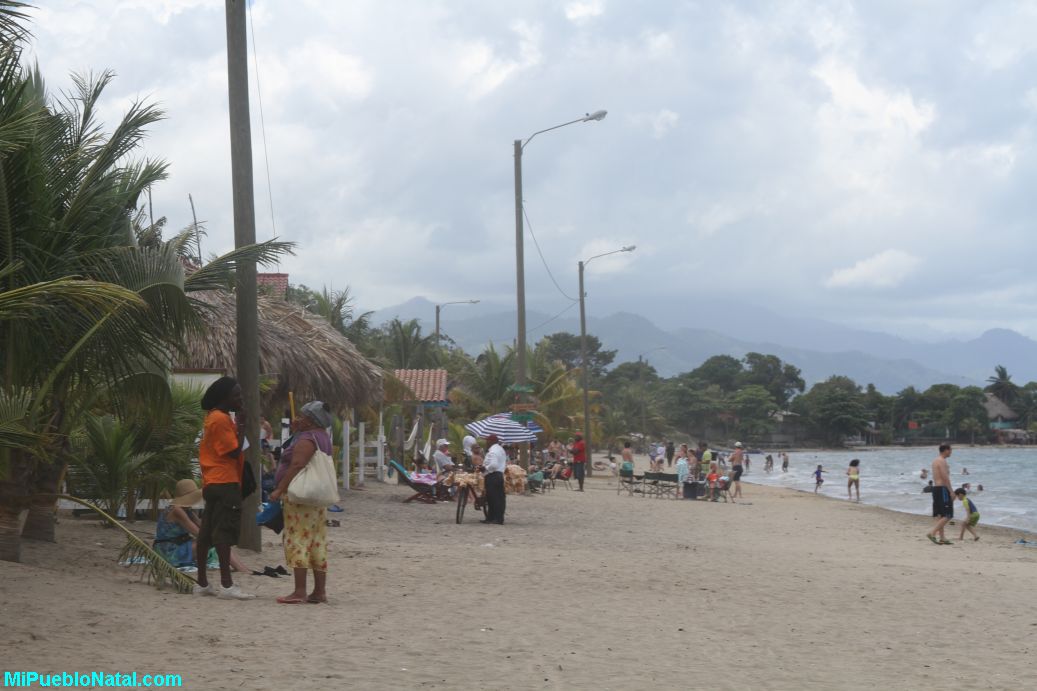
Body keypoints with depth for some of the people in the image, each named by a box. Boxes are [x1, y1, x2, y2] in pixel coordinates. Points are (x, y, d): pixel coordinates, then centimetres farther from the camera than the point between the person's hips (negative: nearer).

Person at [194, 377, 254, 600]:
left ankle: (202, 583, 15)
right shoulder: (221, 419, -13)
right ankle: (226, 585, -16)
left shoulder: (214, 417, 19)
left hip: (213, 483, 11)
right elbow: (234, 451, -15)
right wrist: (241, 430, -4)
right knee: (224, 532, -13)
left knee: (207, 533, 10)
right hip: (225, 482, -11)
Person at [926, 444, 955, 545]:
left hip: (935, 488, 10)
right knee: (947, 515, -8)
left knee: (939, 515, 10)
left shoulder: (935, 460, 16)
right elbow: (945, 478, -20)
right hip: (942, 488, -10)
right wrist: (951, 492, -18)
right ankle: (932, 533, -15)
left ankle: (941, 538, 11)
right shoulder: (942, 461, -14)